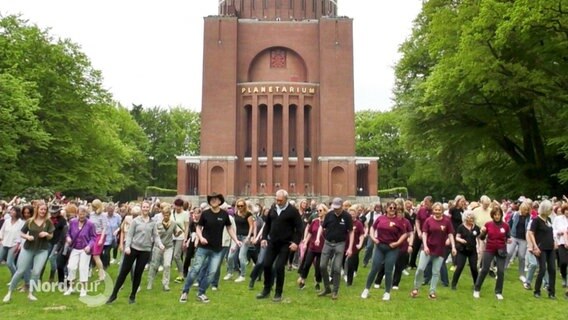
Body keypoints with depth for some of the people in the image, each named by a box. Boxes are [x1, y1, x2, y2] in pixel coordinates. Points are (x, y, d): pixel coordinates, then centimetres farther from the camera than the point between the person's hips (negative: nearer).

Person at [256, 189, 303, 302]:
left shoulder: (293, 211, -10)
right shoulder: (273, 208, 5)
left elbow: (299, 228, -10)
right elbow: (267, 224, 14)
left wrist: (296, 242, -18)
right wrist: (264, 237, 6)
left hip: (285, 244, -5)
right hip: (272, 242, 5)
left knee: (279, 267, -6)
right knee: (266, 265, 5)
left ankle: (278, 294, 10)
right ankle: (266, 290, 23)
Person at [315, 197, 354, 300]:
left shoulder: (347, 216, -10)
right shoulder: (329, 214, -3)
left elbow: (351, 232, -5)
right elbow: (322, 227, 7)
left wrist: (350, 247, -11)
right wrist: (318, 238, -10)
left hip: (340, 244, -3)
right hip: (327, 243, 3)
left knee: (337, 269, -3)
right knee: (322, 266, 2)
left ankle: (335, 291, 12)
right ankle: (327, 288, 20)